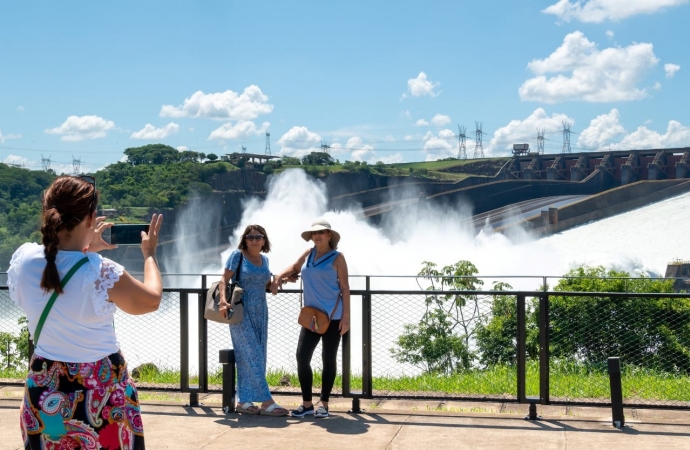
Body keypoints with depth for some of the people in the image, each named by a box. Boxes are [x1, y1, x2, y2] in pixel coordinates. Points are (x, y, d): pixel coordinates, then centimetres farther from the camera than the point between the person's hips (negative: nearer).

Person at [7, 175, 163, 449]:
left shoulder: (23, 259, -11)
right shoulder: (102, 273, -23)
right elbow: (151, 301, -5)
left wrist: (85, 249, 19)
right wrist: (149, 254, 9)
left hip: (44, 388, 4)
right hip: (99, 390, -4)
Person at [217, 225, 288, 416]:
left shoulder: (264, 260, 12)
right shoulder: (237, 255, -5)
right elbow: (224, 280, -10)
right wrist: (223, 300, -26)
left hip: (260, 313, 7)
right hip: (241, 312, -7)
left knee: (255, 357, 5)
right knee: (252, 356, -9)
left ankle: (244, 401, 12)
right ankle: (267, 402, -11)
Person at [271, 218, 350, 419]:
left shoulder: (336, 257, -4)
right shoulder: (308, 254, 9)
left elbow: (345, 287, -6)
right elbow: (294, 268, 27)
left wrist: (346, 317, -11)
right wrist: (278, 277, 7)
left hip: (333, 317, -5)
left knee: (328, 360, 3)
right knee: (302, 357, -2)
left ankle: (324, 404, 13)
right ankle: (307, 404, 7)